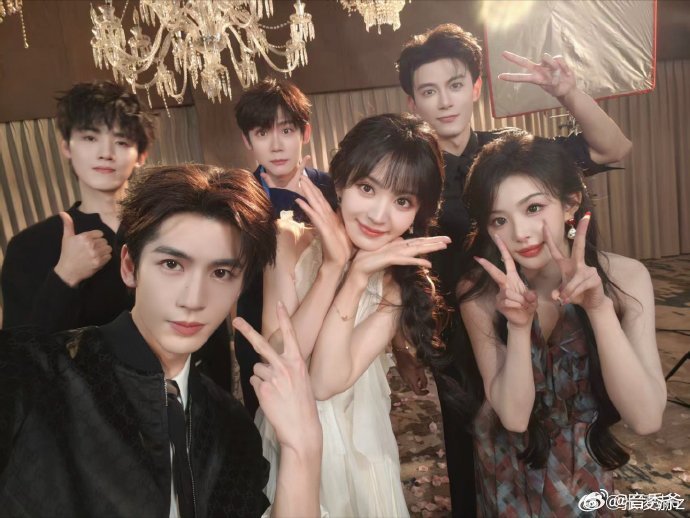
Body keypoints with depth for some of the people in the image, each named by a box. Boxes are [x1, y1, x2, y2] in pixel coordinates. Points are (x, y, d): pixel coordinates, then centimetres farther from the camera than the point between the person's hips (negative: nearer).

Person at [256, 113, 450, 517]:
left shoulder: (404, 279, -15)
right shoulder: (289, 242, -15)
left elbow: (328, 381, -24)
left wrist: (358, 275, -30)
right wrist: (332, 265, -29)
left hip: (354, 447, 0)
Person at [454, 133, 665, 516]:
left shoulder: (625, 277, -21)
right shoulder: (479, 292, -22)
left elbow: (645, 418, -27)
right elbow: (513, 416, -23)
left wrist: (600, 308, -39)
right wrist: (518, 325, -39)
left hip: (587, 471, 1)